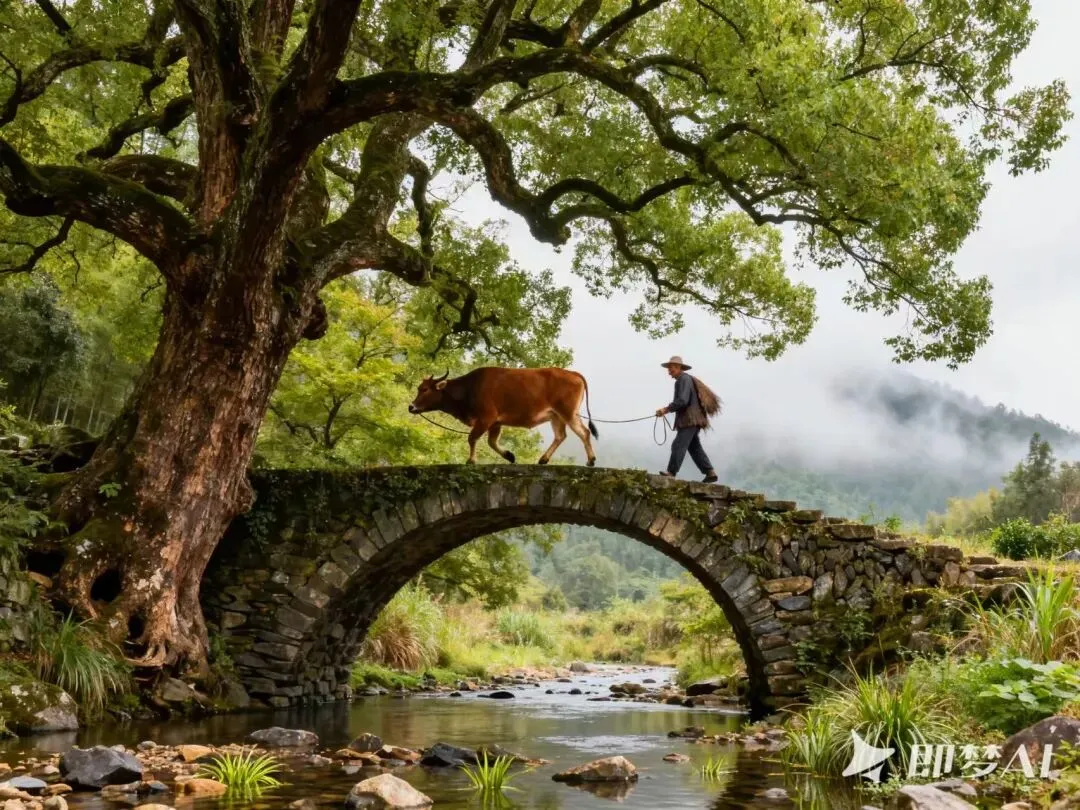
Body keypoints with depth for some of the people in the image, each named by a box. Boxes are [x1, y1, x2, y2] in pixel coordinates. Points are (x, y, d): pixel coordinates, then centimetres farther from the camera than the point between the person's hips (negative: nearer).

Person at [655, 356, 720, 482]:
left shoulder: (684, 379, -10)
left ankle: (671, 472, -19)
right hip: (691, 420, 11)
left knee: (678, 445, -14)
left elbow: (682, 400, -21)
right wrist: (668, 410, 17)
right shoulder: (683, 380, 22)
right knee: (695, 447, 10)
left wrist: (666, 409, -17)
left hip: (689, 420, -11)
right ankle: (710, 472, 7)